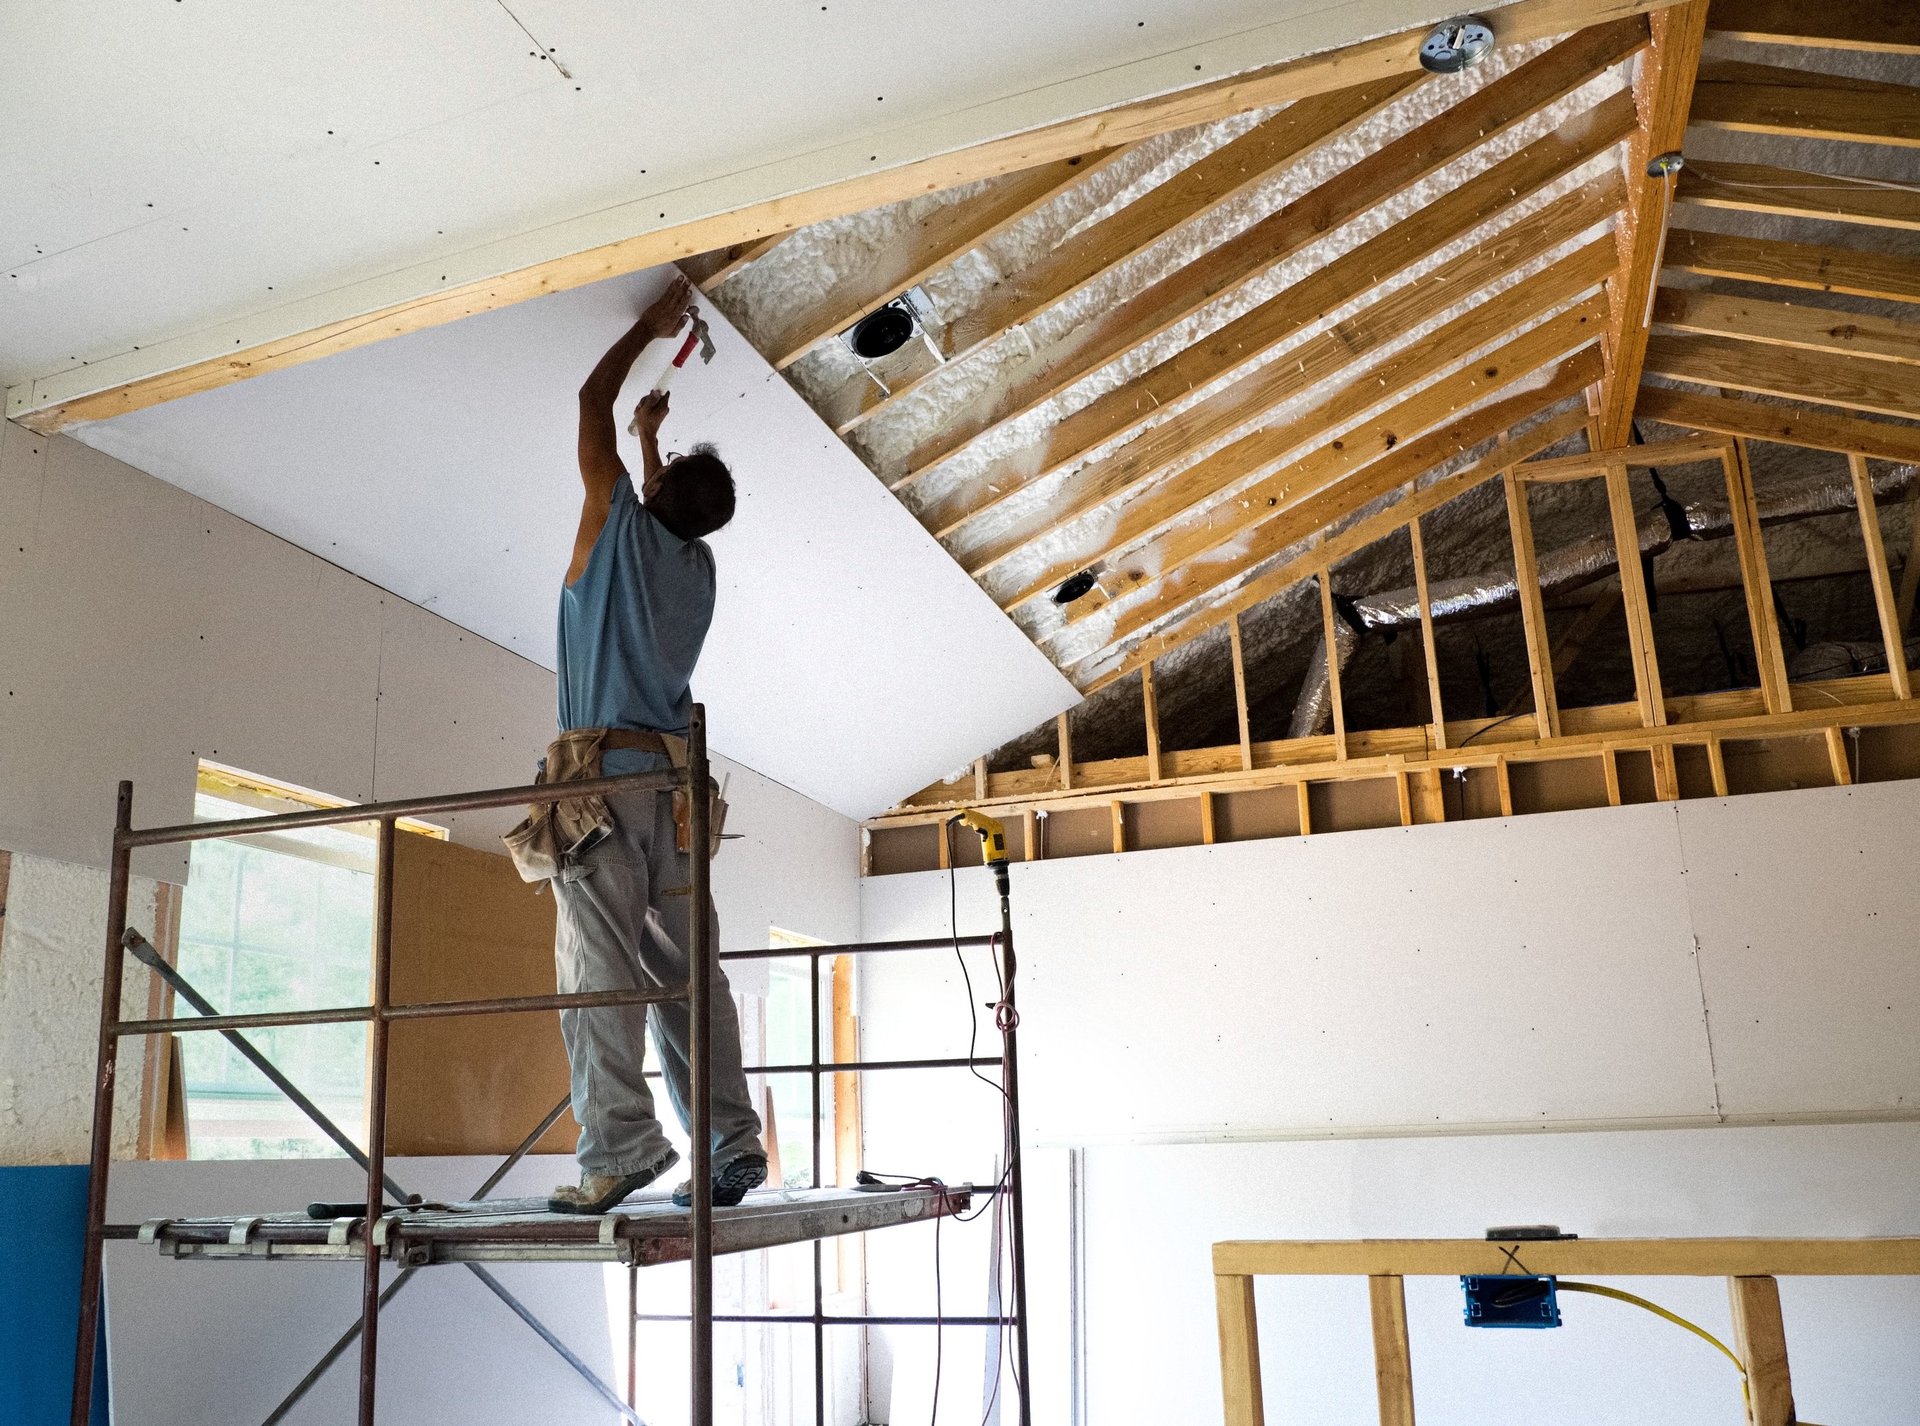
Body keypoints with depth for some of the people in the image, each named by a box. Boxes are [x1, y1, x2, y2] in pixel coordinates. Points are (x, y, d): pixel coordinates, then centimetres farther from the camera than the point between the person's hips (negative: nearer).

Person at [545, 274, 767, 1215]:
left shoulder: (624, 526, 2)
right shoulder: (698, 564, 17)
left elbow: (592, 404, 13)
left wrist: (654, 324, 24)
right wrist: (651, 434, 52)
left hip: (606, 770, -6)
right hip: (676, 776, 6)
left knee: (600, 963, -11)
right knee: (688, 971, 4)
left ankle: (619, 1147, -17)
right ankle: (732, 1141, 1)